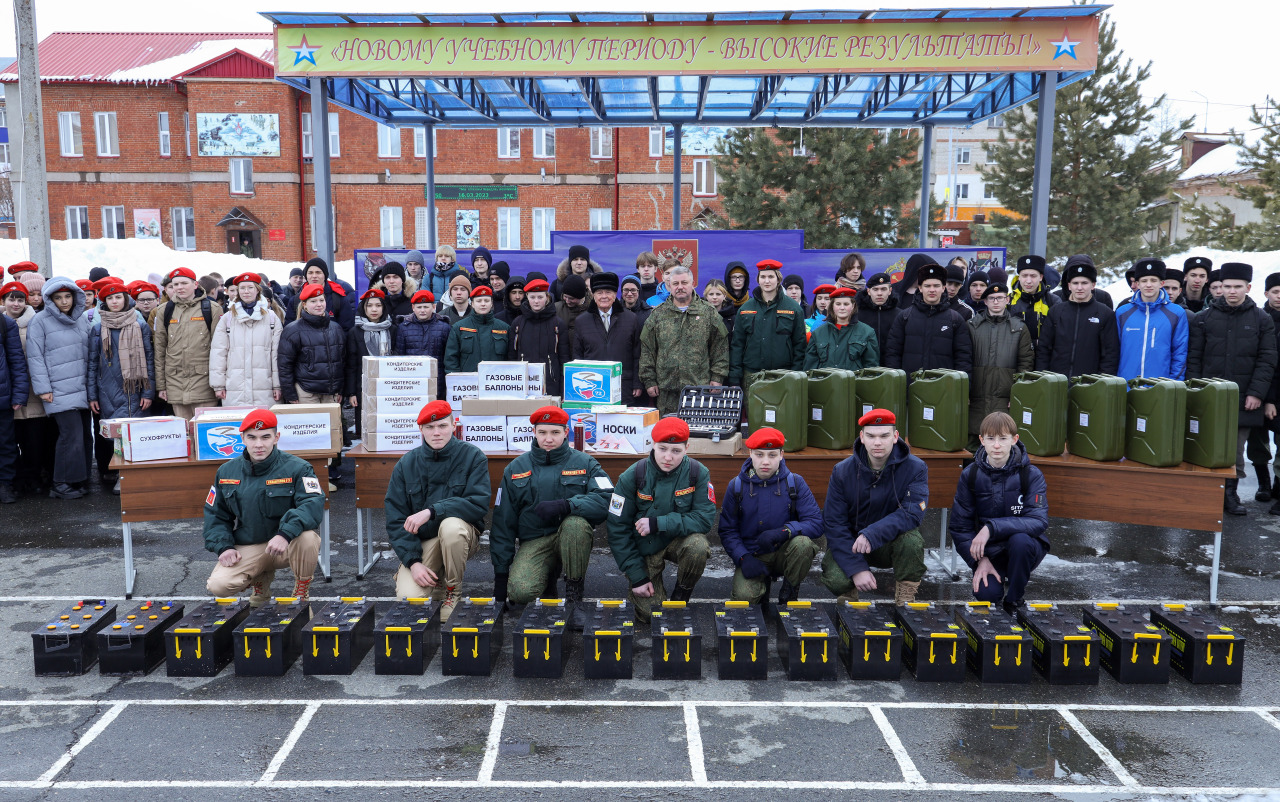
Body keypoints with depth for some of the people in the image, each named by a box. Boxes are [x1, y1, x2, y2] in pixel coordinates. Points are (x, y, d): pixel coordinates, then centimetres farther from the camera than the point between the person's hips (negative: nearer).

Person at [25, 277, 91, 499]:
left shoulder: (81, 319, 15)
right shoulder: (41, 321, -2)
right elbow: (35, 357, -5)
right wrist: (43, 389, -10)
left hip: (82, 389, 6)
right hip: (59, 392, -6)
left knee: (83, 435, 5)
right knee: (72, 435, -11)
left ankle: (78, 480, 13)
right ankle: (61, 485, -1)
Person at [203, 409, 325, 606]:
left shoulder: (296, 468, -10)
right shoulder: (227, 471, 4)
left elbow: (314, 504, -24)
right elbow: (215, 514, 12)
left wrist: (286, 533, -40)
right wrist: (223, 546, -6)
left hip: (286, 545, -3)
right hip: (246, 549, 3)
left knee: (307, 537, -36)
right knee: (218, 586, -22)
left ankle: (302, 591, -6)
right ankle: (261, 579, 15)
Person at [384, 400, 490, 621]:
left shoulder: (472, 456, -7)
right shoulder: (406, 465, 0)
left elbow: (479, 504, -18)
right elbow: (396, 520, -2)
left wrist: (432, 511, -27)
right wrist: (413, 561, -14)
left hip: (459, 536, -1)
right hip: (420, 542, 2)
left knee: (452, 525, -36)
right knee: (408, 599, -21)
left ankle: (452, 592, -11)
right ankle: (436, 579, 16)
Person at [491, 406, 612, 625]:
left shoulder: (584, 463, 2)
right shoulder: (516, 469, 7)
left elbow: (607, 499, -16)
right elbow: (503, 524, 8)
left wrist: (564, 505, -29)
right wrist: (501, 571, 3)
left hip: (571, 539, -1)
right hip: (534, 541, 1)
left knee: (576, 522, -36)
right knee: (519, 591, -28)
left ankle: (574, 597, -17)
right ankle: (548, 577, 10)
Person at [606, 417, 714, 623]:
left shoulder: (698, 474, -14)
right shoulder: (632, 477, -15)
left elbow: (705, 518, -20)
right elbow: (618, 528, -10)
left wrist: (658, 524, -29)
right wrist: (637, 576, -12)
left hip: (678, 540, 1)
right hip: (643, 548, -1)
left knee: (698, 546, -33)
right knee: (649, 614, -12)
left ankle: (681, 595, -3)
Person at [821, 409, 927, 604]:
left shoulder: (915, 468, -12)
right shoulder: (842, 471, -10)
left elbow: (913, 513, -25)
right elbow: (833, 523, -12)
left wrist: (872, 534, -38)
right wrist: (857, 568, -23)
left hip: (892, 543, 0)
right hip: (850, 544, 0)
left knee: (911, 539, -34)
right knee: (835, 579, -28)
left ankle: (905, 601, -10)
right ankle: (848, 593, 11)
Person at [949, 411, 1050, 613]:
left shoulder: (1031, 475, -13)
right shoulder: (970, 475, -6)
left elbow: (1038, 521, -25)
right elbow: (959, 525, -3)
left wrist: (991, 527, -34)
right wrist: (980, 560, -16)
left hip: (1026, 548, -1)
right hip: (989, 550, 1)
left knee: (1020, 540, -36)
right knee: (986, 593, -26)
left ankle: (1014, 599, -9)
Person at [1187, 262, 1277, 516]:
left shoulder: (1262, 320, 6)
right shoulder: (1205, 317, 6)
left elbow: (1266, 360, 3)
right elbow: (1194, 358, 4)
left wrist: (1257, 393, -7)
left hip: (1243, 400, 0)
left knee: (1236, 450, 6)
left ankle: (1230, 493, 17)